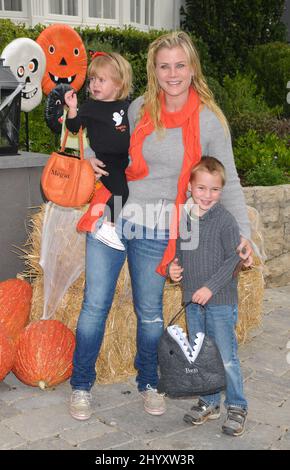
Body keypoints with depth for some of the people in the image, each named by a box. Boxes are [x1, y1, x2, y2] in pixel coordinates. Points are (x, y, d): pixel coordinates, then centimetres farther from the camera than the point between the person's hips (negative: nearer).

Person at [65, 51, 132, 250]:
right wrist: (72, 109, -26)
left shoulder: (126, 106, 10)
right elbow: (74, 127, -12)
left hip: (124, 160, 6)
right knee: (120, 187, -24)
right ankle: (107, 228, -20)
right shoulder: (90, 106, -2)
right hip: (103, 160, -6)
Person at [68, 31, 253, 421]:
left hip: (156, 229, -1)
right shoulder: (139, 108, 2)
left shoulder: (209, 121, -3)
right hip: (111, 218, 2)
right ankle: (81, 386, 23)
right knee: (95, 305, 5)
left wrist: (243, 232, -7)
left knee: (150, 312, 12)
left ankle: (148, 384, 34)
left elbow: (228, 182, 0)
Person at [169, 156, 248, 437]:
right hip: (192, 300, 6)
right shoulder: (182, 217, 6)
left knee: (226, 357, 0)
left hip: (220, 300, -6)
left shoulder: (224, 219, -11)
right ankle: (209, 403, 31)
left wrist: (210, 287, -18)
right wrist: (173, 266, -3)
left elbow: (234, 258, -13)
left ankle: (236, 407, 17)